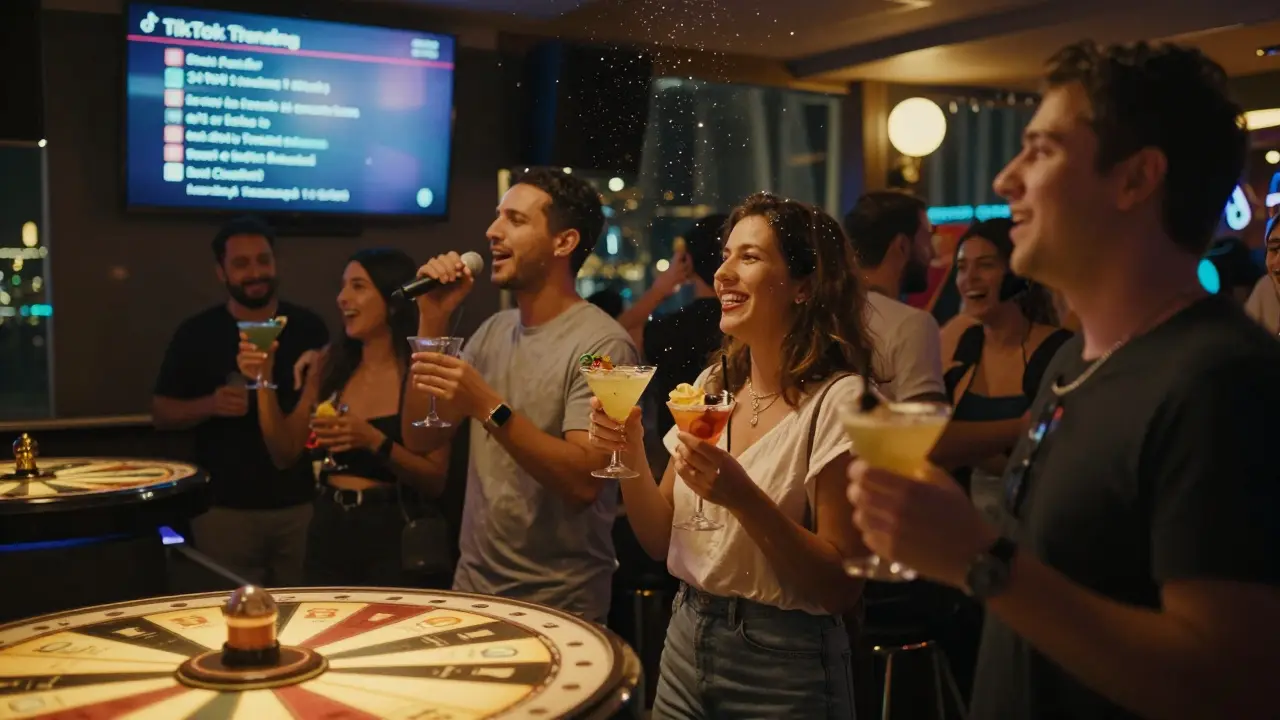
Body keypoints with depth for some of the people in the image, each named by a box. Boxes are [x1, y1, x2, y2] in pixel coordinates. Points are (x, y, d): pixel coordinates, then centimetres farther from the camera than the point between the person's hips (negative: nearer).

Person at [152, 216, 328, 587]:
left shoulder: (308, 327, 4)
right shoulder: (197, 333, 1)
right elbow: (162, 412, 4)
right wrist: (209, 405, -15)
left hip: (301, 502, 1)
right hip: (225, 507, -1)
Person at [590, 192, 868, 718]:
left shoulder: (837, 401, -16)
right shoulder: (712, 385, 3)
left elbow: (841, 589, -17)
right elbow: (662, 541, 6)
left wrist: (744, 498, -29)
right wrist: (631, 458, -10)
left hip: (783, 670, -6)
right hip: (685, 645, 6)